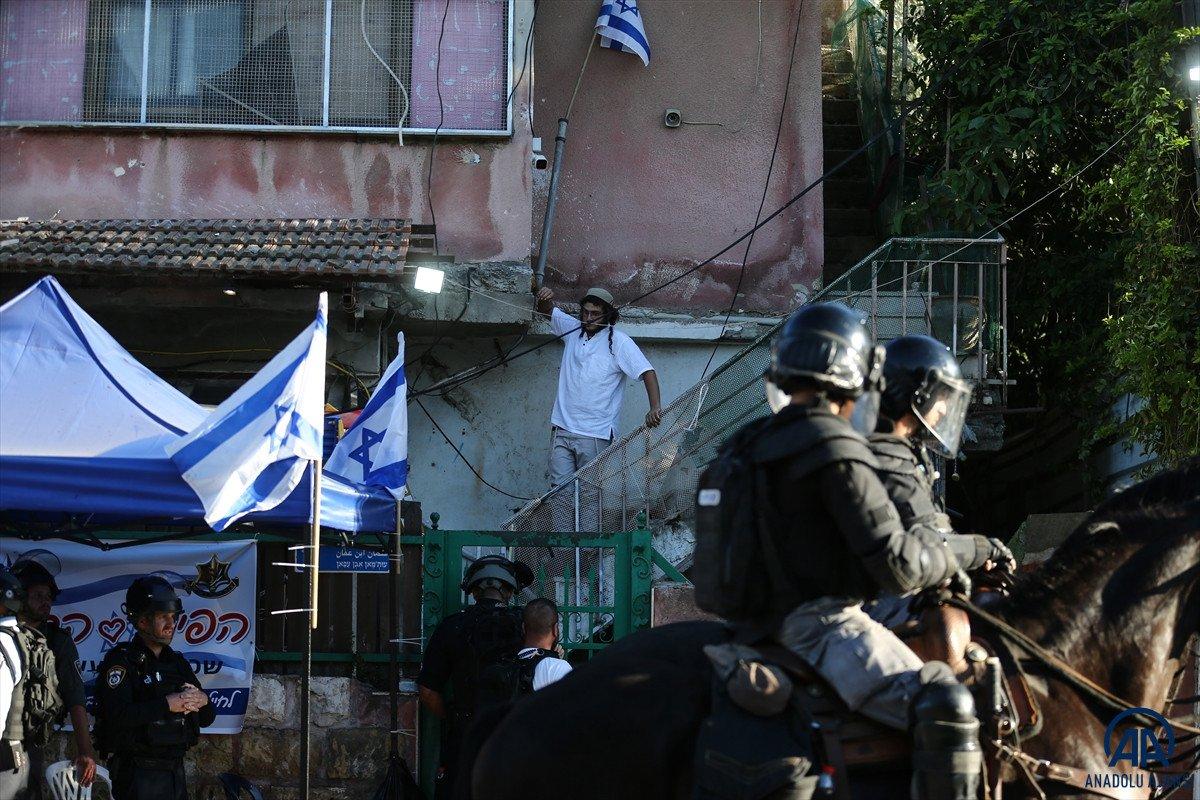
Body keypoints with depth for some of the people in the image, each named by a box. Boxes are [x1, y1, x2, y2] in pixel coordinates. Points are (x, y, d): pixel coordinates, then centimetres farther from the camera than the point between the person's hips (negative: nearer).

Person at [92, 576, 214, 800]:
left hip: (176, 772, 7)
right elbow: (116, 716, -25)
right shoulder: (120, 661, -9)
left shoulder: (177, 662, 14)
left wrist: (202, 701, -8)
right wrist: (167, 705, -22)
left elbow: (207, 719, 15)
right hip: (138, 775, -7)